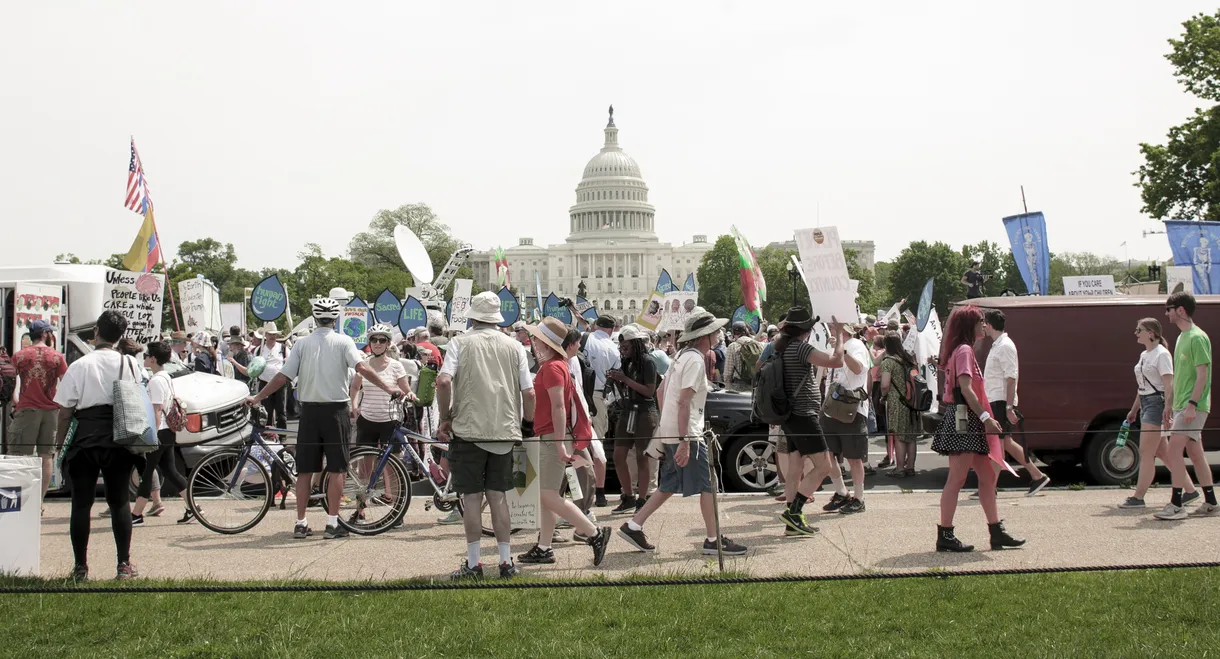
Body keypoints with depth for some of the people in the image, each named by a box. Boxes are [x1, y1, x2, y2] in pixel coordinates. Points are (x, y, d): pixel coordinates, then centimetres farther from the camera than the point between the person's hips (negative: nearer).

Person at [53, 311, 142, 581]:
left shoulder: (79, 366, -5)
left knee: (81, 503, 5)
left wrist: (60, 441, 5)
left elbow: (65, 411, -5)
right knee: (119, 502, 8)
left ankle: (80, 567, 7)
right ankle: (124, 565, 8)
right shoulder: (130, 364, 2)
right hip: (119, 441, 2)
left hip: (84, 441, -2)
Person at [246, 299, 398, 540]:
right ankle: (332, 523, 0)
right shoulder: (343, 342, -2)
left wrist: (257, 397, 8)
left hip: (309, 410, 2)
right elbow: (362, 368, -16)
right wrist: (387, 388, -15)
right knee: (336, 469, 2)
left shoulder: (302, 343, 3)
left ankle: (301, 523, 10)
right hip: (335, 410, -2)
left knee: (305, 470, 8)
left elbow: (282, 377, -1)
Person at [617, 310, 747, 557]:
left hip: (669, 432, 10)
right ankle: (713, 541, 1)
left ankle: (633, 526, 13)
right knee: (707, 485, -3)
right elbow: (684, 402, -22)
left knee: (670, 485, 14)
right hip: (686, 433, -10)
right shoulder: (695, 360, -15)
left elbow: (661, 391, 22)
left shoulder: (682, 356, 15)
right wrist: (684, 442, -24)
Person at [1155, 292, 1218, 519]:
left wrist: (1192, 403, -23)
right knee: (1195, 453, 11)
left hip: (1192, 406, -10)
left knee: (1174, 451, -14)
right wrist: (1170, 405, 22)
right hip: (1181, 405, 10)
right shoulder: (1182, 337, 17)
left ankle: (1176, 504, -13)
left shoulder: (1197, 338, -12)